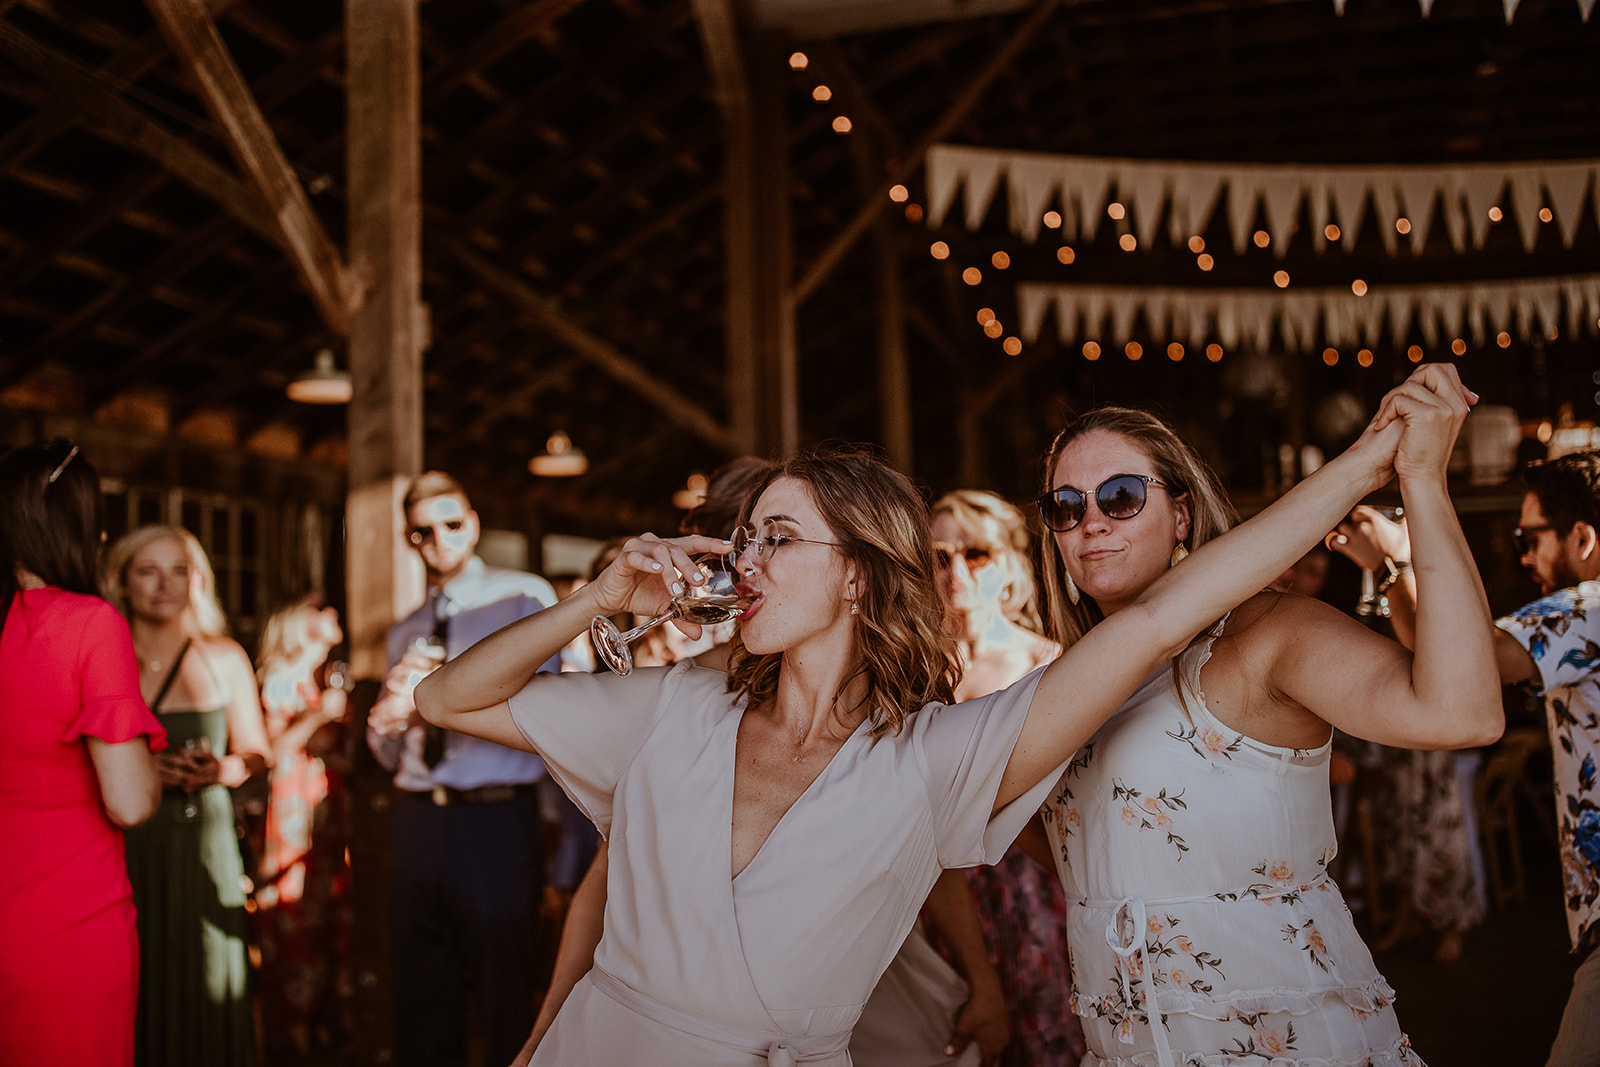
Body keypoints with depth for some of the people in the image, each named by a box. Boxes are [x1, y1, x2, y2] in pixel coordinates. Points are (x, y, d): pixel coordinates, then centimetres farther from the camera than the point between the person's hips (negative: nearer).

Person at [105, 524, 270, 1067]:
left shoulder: (224, 659, 8)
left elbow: (257, 754, 10)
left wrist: (221, 770, -11)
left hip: (200, 846, 1)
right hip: (118, 849, 0)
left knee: (199, 995, 1)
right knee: (128, 998, -1)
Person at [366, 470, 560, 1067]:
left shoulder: (525, 598, -1)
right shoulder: (405, 633, 18)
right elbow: (389, 756, 18)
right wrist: (386, 718, -3)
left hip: (497, 823, -5)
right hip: (417, 825, 6)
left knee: (506, 1003, 3)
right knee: (420, 1005, 14)